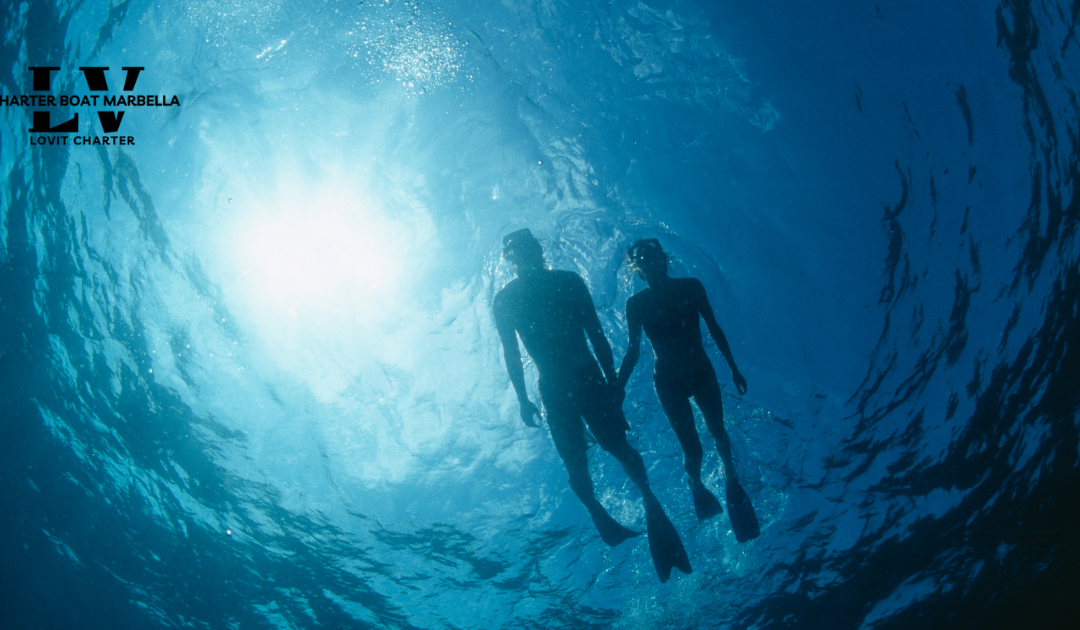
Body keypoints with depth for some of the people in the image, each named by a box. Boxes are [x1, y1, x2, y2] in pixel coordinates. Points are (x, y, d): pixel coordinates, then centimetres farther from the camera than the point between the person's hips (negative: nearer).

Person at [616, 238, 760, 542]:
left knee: (718, 432, 11)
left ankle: (731, 477, 43)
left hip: (702, 373, 2)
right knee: (692, 449, -1)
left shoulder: (690, 287, -8)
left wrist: (733, 368, 5)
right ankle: (697, 486, 33)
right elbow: (633, 351, -7)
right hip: (669, 383, -2)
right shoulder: (636, 304, -12)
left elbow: (714, 328, 0)